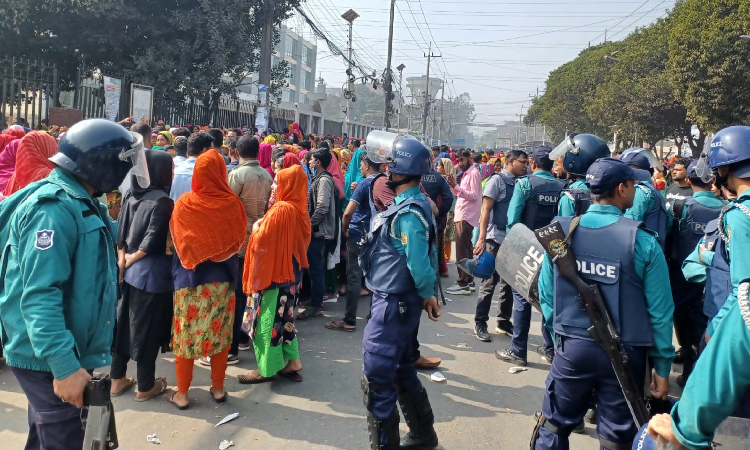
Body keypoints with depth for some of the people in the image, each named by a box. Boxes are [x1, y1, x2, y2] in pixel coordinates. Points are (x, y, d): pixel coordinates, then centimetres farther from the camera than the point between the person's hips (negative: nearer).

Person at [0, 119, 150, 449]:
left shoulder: (80, 204, 9)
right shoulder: (54, 209, -24)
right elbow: (39, 297, -30)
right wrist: (64, 366, -32)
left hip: (61, 351, 10)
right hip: (48, 359, -10)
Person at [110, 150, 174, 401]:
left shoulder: (131, 195, 6)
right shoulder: (162, 201, -16)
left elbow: (120, 231, 7)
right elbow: (153, 240, -20)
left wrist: (123, 260, 4)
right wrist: (132, 259, -7)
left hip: (129, 270, 7)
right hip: (151, 272, -7)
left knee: (124, 321, 16)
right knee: (147, 326, 4)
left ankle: (117, 380, 28)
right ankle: (145, 387, 18)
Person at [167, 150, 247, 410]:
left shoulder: (183, 203, -10)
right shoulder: (232, 203, -10)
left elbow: (175, 240, 3)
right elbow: (239, 240, 1)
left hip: (188, 278, -1)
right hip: (222, 278, 1)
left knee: (186, 334, 10)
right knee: (220, 333, 12)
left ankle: (182, 394, 18)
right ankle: (218, 388, 23)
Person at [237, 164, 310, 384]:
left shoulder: (280, 210, -21)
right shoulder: (300, 209, 6)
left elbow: (261, 240, -20)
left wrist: (256, 227, 2)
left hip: (272, 273, -9)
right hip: (290, 272, 9)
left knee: (267, 321, 2)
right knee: (283, 317, 17)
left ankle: (267, 369, 11)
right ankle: (291, 363, 22)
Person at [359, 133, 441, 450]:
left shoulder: (409, 213, -23)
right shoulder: (407, 204, 8)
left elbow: (418, 263, -27)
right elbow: (425, 255, 13)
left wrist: (427, 295, -10)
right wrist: (426, 295, 10)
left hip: (395, 304, -10)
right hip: (396, 301, 10)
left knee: (376, 379, -1)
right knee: (403, 371, 22)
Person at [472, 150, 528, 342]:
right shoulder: (497, 180, -7)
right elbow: (486, 210, -12)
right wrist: (481, 238, -19)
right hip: (496, 239, -6)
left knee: (510, 282, 12)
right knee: (490, 282, 0)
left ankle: (504, 321, 25)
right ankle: (480, 323, 11)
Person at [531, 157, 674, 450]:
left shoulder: (560, 232, -6)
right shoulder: (644, 243, -13)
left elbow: (547, 295, -1)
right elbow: (660, 312, -9)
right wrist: (662, 367, 2)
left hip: (572, 347, 2)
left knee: (554, 426, 18)